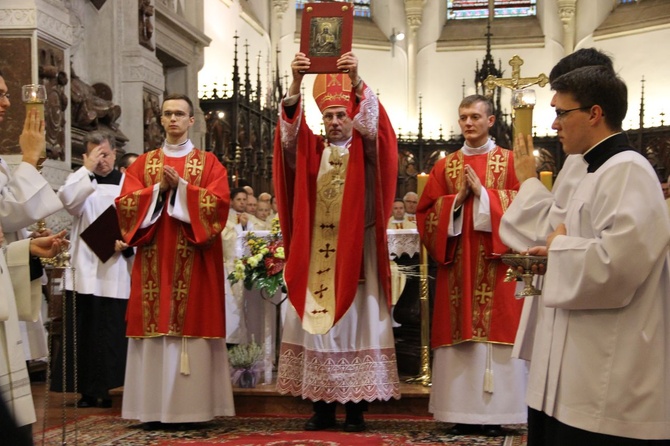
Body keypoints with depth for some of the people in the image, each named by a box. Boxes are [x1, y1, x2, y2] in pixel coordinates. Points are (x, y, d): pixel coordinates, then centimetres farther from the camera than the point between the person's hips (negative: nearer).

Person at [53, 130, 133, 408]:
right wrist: (87, 169, -12)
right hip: (84, 268, 1)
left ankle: (104, 388, 9)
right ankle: (87, 389, 6)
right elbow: (67, 200, -12)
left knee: (111, 331, 0)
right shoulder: (80, 180, 10)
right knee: (83, 330, 0)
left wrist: (127, 243, -13)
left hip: (116, 268, -1)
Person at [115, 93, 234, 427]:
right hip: (154, 260, 2)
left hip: (194, 263, -2)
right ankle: (155, 406, 2)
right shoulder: (143, 163, 14)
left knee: (192, 325, -5)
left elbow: (218, 203, -7)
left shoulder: (208, 163, 8)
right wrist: (159, 189, -9)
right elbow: (125, 203, 2)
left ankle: (192, 406, -1)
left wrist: (181, 187, -13)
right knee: (155, 326, -2)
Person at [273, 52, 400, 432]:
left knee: (356, 322, -2)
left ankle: (356, 407, 4)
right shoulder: (310, 150, 10)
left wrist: (357, 81, -31)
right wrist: (296, 84, -25)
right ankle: (323, 406, 8)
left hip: (355, 251, -2)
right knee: (316, 321, 1)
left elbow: (371, 123, -16)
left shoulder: (364, 150, 4)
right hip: (316, 252, 2)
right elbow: (290, 131, -9)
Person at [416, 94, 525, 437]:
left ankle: (494, 412, 3)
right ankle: (462, 413, 6)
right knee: (460, 335, 1)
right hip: (457, 266, 2)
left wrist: (482, 193, -12)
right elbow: (425, 213, 7)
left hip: (496, 265, -2)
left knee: (495, 332, -4)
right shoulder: (445, 166, 12)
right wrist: (457, 199, -8)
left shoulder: (510, 162, 5)